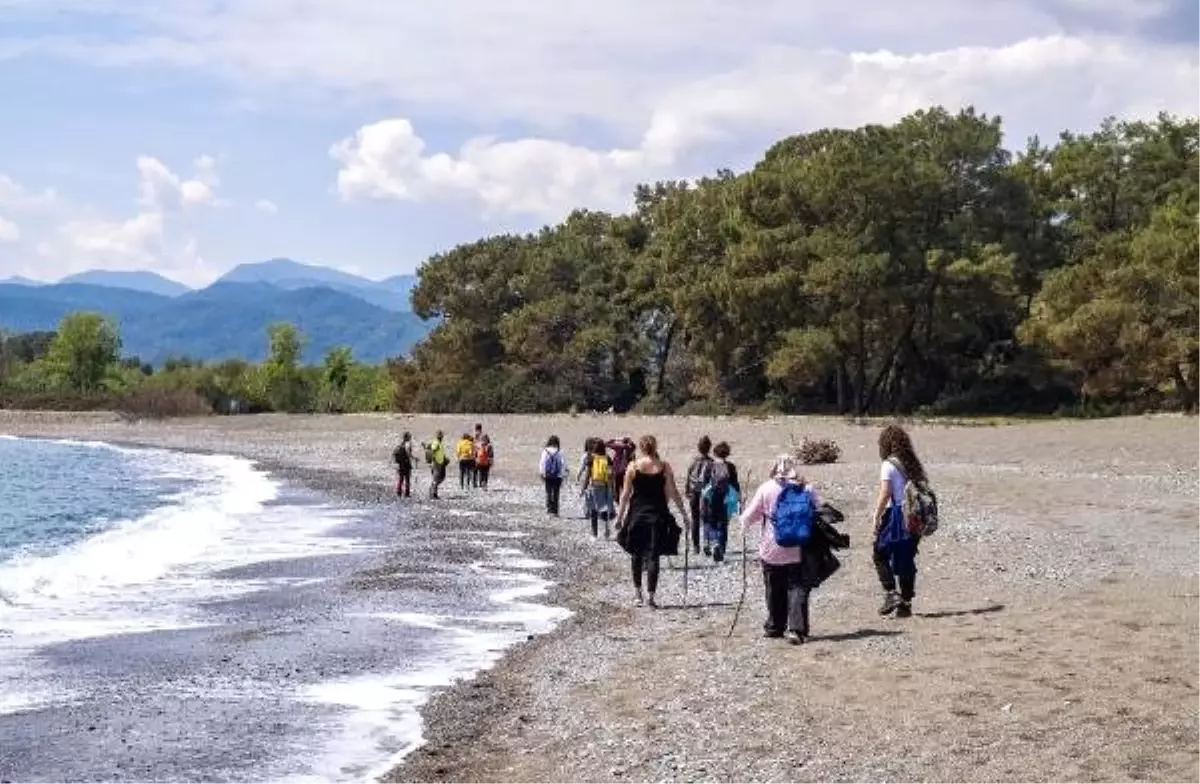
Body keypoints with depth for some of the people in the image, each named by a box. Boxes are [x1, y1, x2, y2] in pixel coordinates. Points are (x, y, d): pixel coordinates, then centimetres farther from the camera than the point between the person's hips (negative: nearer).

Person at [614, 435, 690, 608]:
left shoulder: (633, 467, -5)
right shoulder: (664, 467, -4)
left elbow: (625, 495, -3)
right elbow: (673, 494, -2)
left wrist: (620, 516, 5)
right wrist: (684, 514, 7)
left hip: (637, 515, 0)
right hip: (658, 515, 0)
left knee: (636, 554, 17)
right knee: (653, 556, 2)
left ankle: (638, 592, 17)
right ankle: (651, 596, -4)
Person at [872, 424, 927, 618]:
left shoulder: (889, 465, -9)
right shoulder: (914, 464, 10)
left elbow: (885, 493, -16)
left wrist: (876, 516, -11)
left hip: (895, 515, -6)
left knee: (881, 555, 7)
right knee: (908, 559, 10)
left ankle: (891, 593, -6)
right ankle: (906, 603, 11)